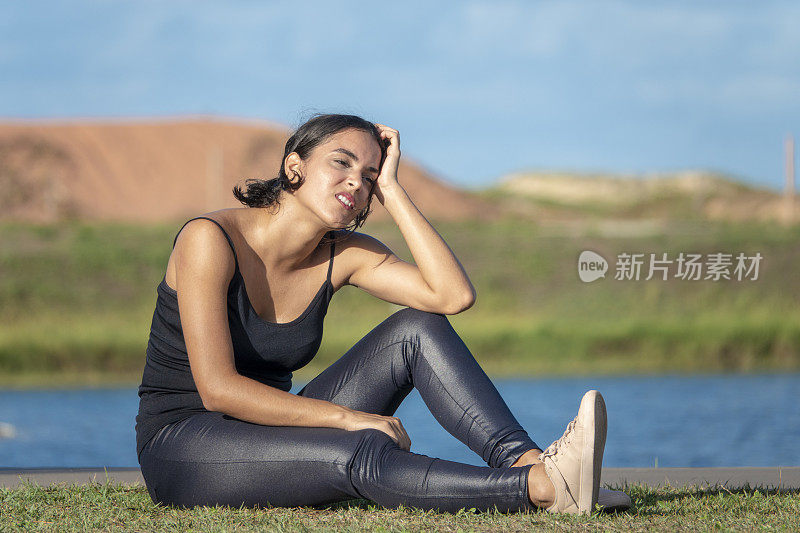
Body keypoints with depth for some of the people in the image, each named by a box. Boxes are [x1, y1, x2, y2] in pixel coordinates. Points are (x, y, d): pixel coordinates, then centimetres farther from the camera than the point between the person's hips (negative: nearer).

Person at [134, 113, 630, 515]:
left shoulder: (342, 254, 0)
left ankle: (528, 461, -28)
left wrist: (391, 190, -13)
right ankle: (544, 487, -39)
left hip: (270, 435, 7)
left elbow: (455, 294, -15)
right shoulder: (210, 239, -18)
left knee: (418, 330, -10)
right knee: (362, 453, -33)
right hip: (181, 445, -7)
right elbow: (218, 389, -25)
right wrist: (347, 417, -26)